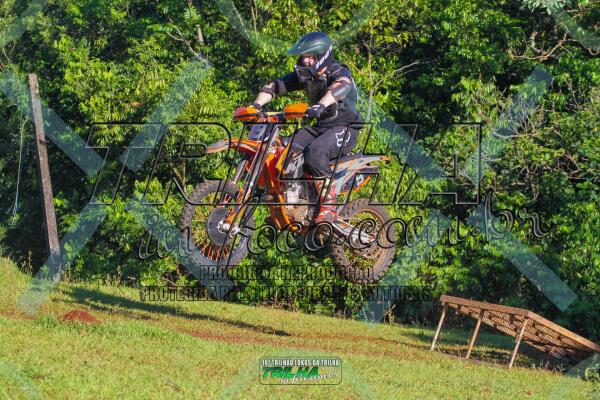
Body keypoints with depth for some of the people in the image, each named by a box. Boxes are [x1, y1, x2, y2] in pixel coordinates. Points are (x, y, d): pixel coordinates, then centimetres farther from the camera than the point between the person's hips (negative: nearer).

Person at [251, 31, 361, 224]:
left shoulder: (338, 71, -14)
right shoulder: (304, 75, 8)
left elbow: (342, 86, -38)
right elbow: (274, 86, 4)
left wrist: (320, 105, -56)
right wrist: (257, 105, -16)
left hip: (345, 127, -8)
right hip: (320, 126, 8)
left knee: (315, 152, -35)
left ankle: (329, 207, -32)